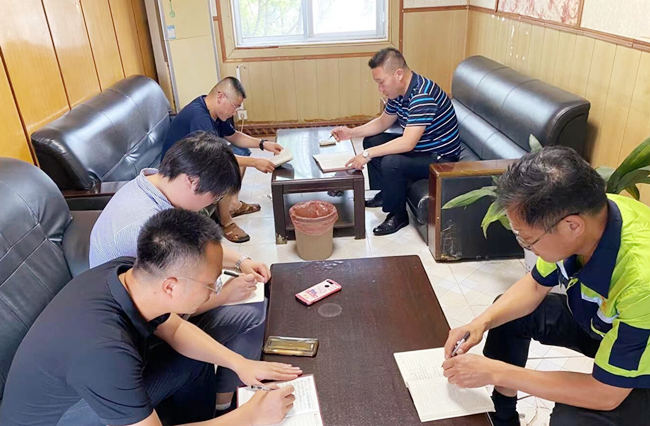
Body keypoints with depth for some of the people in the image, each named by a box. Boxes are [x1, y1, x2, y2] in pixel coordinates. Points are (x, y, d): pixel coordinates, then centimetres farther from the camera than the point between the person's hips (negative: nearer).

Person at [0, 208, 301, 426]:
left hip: (104, 385, 7)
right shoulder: (105, 350, -42)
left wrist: (240, 363, -8)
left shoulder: (128, 272, -19)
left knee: (195, 364, 3)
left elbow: (175, 329, 0)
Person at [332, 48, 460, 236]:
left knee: (391, 162, -31)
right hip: (419, 146, 10)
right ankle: (384, 194, 22)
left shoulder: (422, 95, -31)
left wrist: (368, 154, -32)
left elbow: (407, 143, -37)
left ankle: (398, 215, -8)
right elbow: (383, 122, 12)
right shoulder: (398, 91, -2)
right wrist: (351, 132, -1)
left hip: (441, 157, -10)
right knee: (371, 140, 12)